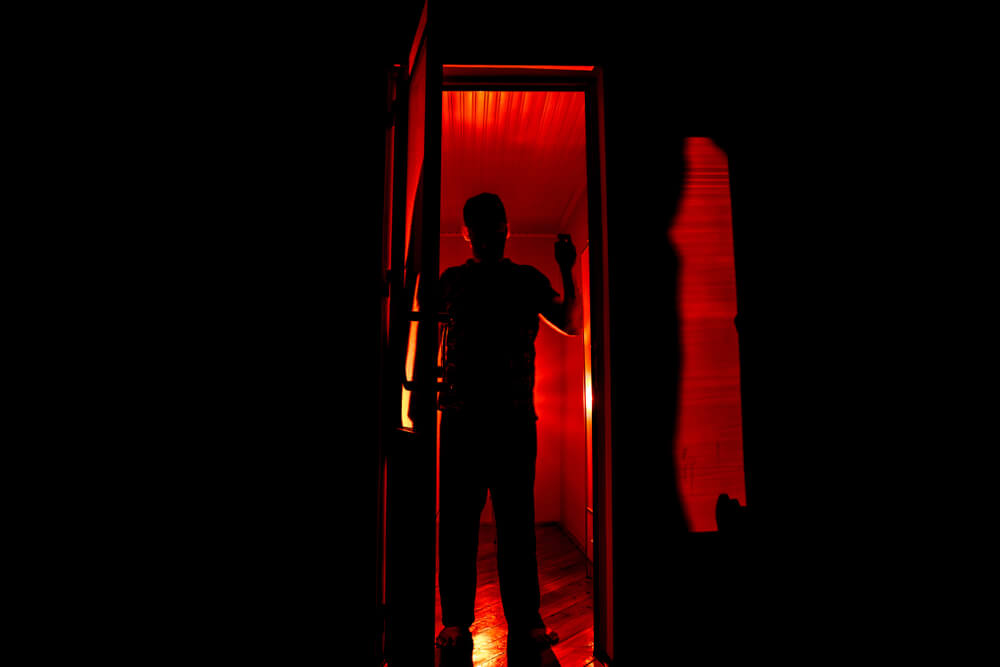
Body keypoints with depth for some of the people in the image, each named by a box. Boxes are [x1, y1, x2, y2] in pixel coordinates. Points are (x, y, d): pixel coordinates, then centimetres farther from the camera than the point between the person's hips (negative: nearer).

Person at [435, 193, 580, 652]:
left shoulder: (528, 279, 13)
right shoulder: (451, 279, 13)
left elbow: (571, 325, 9)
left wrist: (568, 272, -1)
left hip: (516, 418, 0)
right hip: (461, 416, 0)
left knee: (517, 522, 6)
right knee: (457, 522, 4)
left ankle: (525, 621, 17)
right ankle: (456, 621, 17)